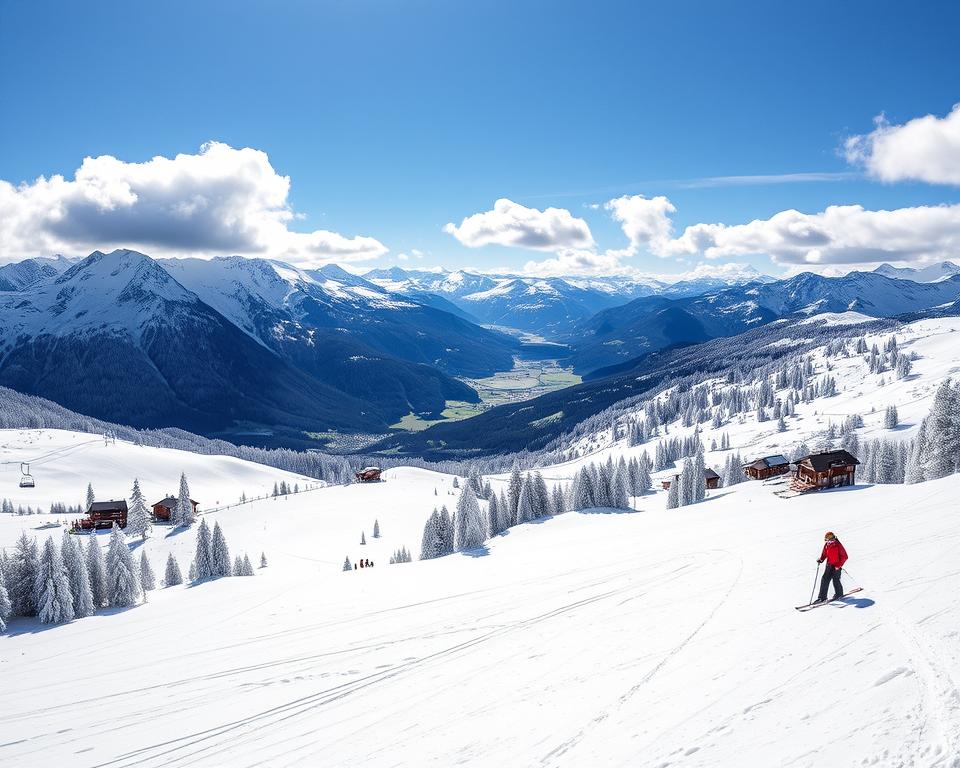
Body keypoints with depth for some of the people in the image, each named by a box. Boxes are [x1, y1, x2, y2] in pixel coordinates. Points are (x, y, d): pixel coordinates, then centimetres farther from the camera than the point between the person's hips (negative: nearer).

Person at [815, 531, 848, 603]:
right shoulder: (826, 545, 2)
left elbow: (844, 556, -13)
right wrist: (821, 559, -5)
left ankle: (839, 594, 25)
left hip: (836, 566, -6)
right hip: (829, 565, 6)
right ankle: (822, 597, 0)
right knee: (825, 580, -2)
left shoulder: (838, 545, -16)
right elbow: (824, 554, 15)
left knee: (836, 580, -2)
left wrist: (839, 565, -16)